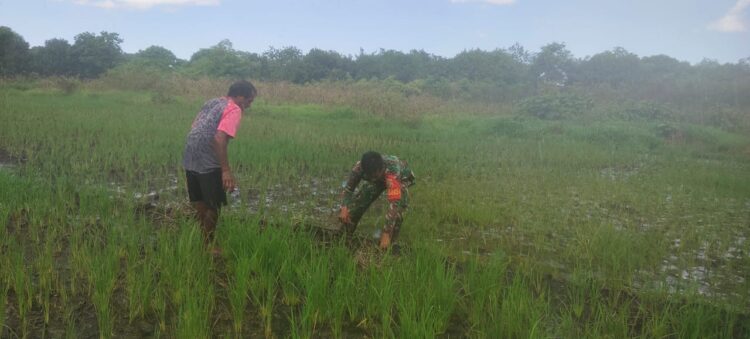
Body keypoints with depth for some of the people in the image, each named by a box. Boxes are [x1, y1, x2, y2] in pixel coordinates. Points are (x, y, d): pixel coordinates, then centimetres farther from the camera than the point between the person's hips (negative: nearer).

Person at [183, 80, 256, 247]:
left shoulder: (212, 102, 16)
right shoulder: (234, 110, -11)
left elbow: (195, 127, 20)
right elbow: (219, 138, -24)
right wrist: (226, 170, -25)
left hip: (190, 159, 9)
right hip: (208, 163, -9)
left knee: (199, 203, 19)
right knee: (213, 206, 4)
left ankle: (204, 239, 32)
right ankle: (208, 246, 14)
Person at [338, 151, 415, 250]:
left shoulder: (393, 172, -48)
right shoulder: (359, 167, -35)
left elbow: (394, 203, -53)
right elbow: (348, 187, -20)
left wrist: (386, 233, -57)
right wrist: (344, 207, -37)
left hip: (402, 178, -4)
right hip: (380, 178, 4)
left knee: (398, 207, -30)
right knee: (356, 202, -8)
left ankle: (390, 241, -12)